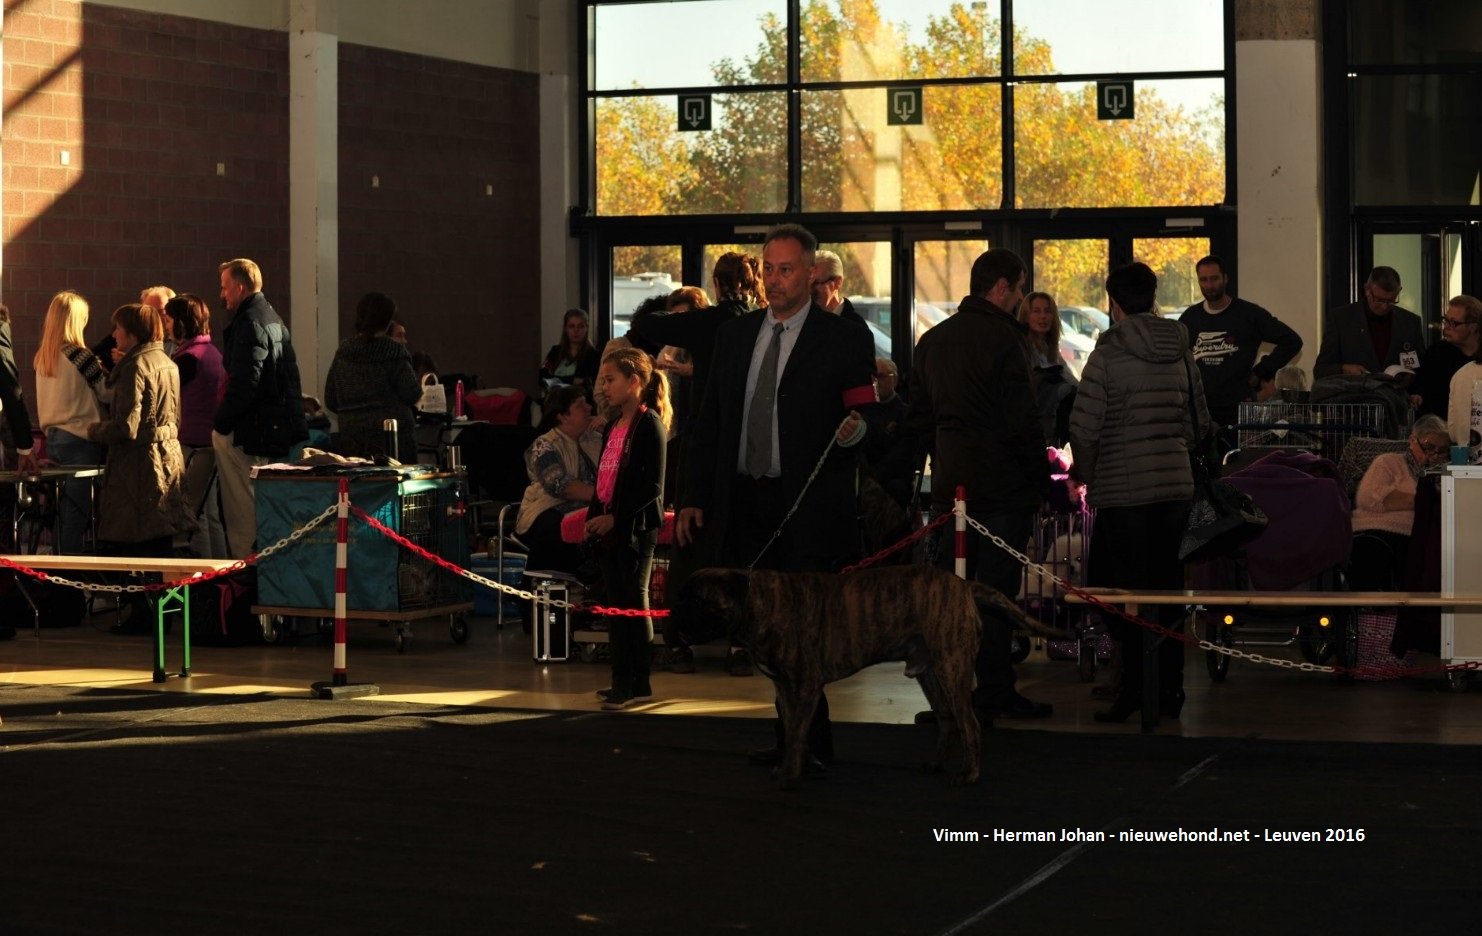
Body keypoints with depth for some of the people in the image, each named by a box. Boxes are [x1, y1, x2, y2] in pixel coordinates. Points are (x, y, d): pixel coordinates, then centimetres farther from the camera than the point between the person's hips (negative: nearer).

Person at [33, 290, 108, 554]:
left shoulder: (41, 357, 6)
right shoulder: (80, 356, -14)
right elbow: (107, 394, -6)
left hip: (53, 437, 7)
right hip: (81, 440, -7)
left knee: (62, 510, 12)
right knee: (77, 512, -4)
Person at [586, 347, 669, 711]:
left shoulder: (649, 425, -12)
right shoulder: (612, 426, 14)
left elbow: (653, 486, -16)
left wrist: (615, 518, -18)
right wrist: (594, 515, 8)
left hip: (635, 527, -8)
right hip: (605, 526, 8)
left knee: (635, 603, -3)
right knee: (615, 603, 10)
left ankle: (639, 683, 3)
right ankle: (622, 680, 16)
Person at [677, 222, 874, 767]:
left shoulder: (844, 341, -2)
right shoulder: (733, 335, 12)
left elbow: (870, 422, 0)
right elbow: (709, 422, 14)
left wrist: (855, 430, -25)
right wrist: (694, 497, 9)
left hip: (809, 510, -5)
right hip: (743, 507, 5)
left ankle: (811, 745, 0)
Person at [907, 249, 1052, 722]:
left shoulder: (932, 339, 12)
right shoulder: (1005, 338, -12)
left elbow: (919, 416, 15)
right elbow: (1022, 420, -14)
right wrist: (1040, 479, -5)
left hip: (950, 483, 7)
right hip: (1002, 483, -7)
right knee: (995, 590, -3)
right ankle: (992, 695, 0)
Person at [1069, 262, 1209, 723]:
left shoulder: (1108, 353, -9)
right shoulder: (1181, 352, 6)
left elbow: (1084, 426, -12)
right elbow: (1199, 422, 12)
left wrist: (1085, 471, 5)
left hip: (1124, 489, -5)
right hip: (1176, 484, 5)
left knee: (1126, 587, 1)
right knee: (1167, 585, 11)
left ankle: (1135, 689, -1)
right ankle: (1170, 689, 14)